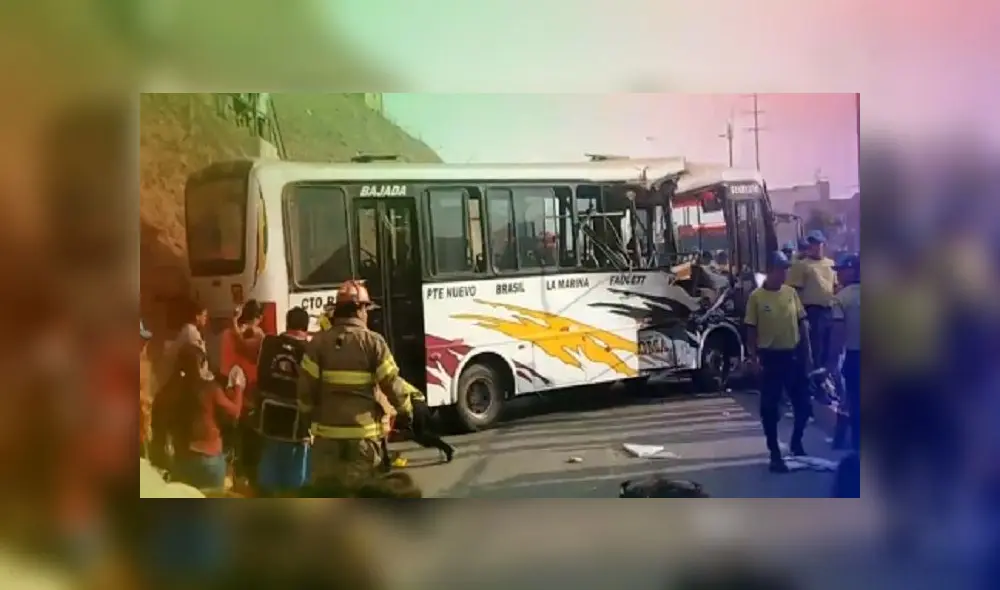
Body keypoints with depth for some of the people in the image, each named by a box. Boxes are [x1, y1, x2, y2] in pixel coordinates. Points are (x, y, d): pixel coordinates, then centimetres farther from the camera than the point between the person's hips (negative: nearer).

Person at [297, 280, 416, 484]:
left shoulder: (319, 342, -1)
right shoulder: (374, 342, -7)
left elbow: (306, 387, -2)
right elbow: (392, 384, -5)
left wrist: (310, 414, 17)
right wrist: (408, 409, 12)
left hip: (327, 431, 2)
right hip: (363, 433, -2)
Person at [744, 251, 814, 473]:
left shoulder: (791, 293, 5)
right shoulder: (756, 297, -8)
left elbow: (802, 323, 10)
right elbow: (751, 330, -6)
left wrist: (807, 353, 7)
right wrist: (754, 359, -10)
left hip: (793, 355, 4)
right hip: (771, 357, -4)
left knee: (803, 404, 9)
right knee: (770, 408, 3)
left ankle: (796, 444, 32)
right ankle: (775, 454, 13)